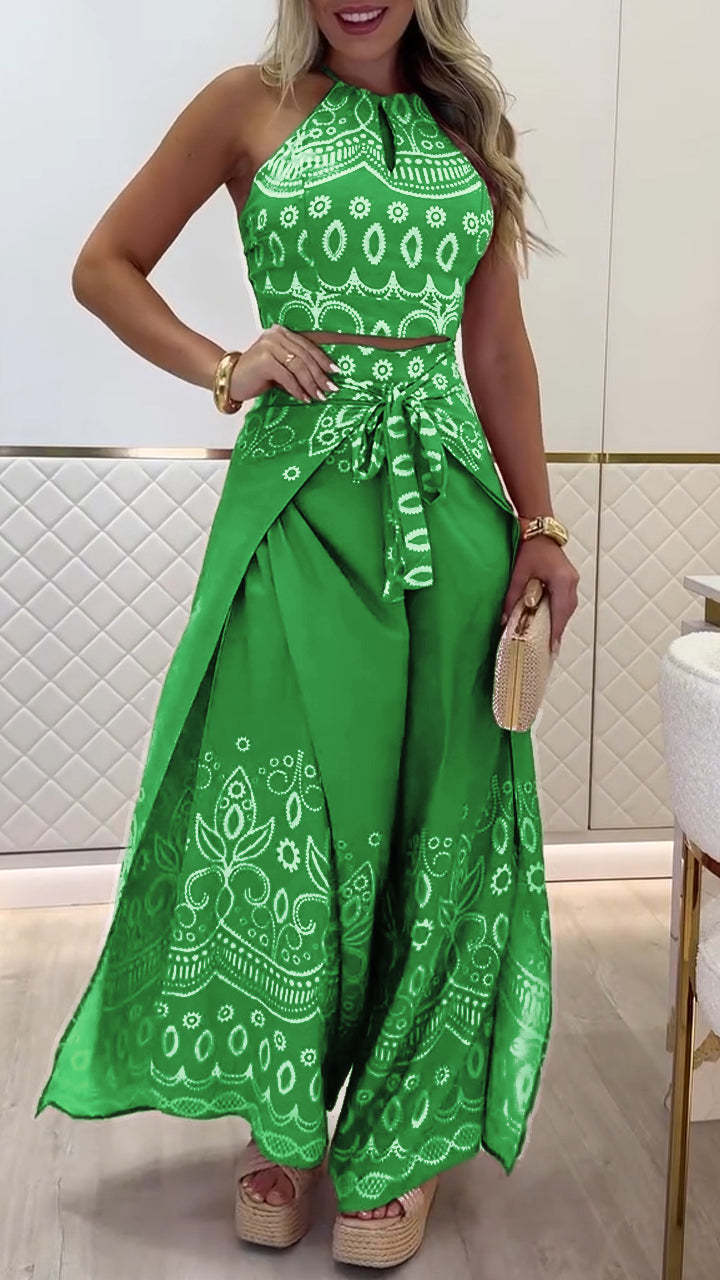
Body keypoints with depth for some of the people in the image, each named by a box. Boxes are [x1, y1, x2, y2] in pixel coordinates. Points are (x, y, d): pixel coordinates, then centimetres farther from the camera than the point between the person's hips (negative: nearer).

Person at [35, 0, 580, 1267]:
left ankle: (396, 1143, 23)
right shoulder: (252, 104, 7)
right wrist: (223, 369, -7)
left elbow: (499, 348, 13)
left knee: (434, 820, 5)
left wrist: (538, 525, 8)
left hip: (449, 500, 3)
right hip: (299, 495, -2)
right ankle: (284, 1125, 25)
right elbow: (104, 267, 8)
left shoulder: (473, 127, 15)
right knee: (282, 812, 2)